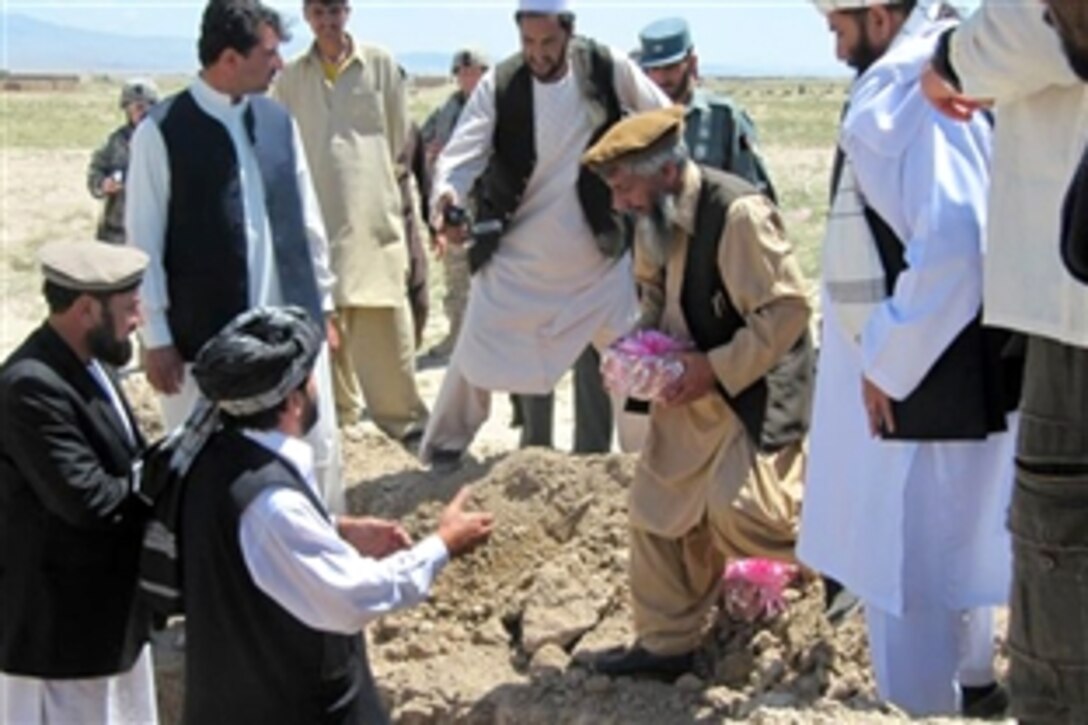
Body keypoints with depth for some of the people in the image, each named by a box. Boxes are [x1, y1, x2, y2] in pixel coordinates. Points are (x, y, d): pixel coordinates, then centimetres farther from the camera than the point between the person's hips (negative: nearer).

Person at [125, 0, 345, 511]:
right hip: (204, 335, -4)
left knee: (319, 448, 11)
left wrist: (322, 303, 14)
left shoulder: (279, 120, 6)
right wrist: (156, 338, -8)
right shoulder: (161, 132, -9)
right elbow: (144, 243, -7)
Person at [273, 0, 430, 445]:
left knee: (384, 316, -6)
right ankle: (337, 405, 18)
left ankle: (401, 413, 0)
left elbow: (399, 136, 9)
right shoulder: (292, 78, 7)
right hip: (316, 213, 2)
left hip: (373, 211, -2)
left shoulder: (380, 66, 2)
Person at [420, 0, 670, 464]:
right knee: (477, 355, 2)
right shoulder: (499, 85, -12)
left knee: (603, 363, 11)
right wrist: (446, 194, -41)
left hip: (597, 253, 1)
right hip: (517, 253, -1)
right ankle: (444, 451, 21)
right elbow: (464, 148, -22)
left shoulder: (609, 70, -11)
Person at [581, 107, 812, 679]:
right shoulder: (654, 220, 2)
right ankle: (665, 642, 24)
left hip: (755, 389, -8)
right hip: (691, 390, 9)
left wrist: (717, 368, -24)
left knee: (739, 511, -21)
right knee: (656, 506, 10)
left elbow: (787, 309, -24)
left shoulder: (737, 213, -24)